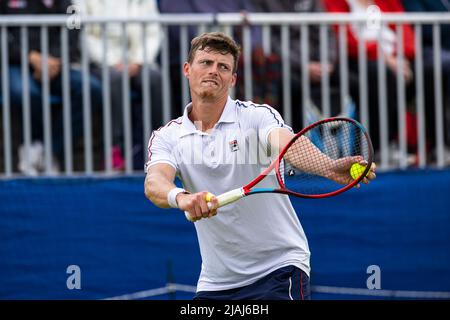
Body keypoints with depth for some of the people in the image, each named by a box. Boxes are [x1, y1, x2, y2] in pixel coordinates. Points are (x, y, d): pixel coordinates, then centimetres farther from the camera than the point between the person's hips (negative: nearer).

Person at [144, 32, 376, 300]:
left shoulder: (257, 116, -6)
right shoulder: (167, 137, 2)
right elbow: (154, 183, -17)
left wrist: (331, 167, -48)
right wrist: (180, 197, -42)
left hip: (279, 267, -3)